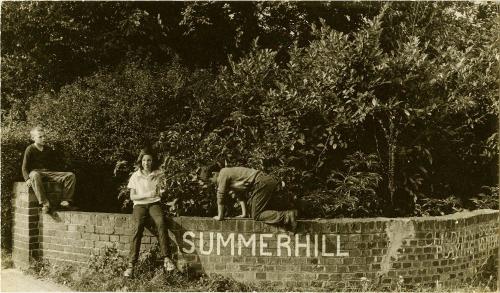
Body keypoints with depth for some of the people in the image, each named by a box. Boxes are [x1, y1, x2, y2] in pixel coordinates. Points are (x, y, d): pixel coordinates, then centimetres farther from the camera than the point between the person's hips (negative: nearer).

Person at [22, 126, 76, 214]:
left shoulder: (48, 149, 14)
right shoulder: (30, 149, -1)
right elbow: (25, 167, -5)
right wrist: (27, 179, -20)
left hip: (48, 172, 5)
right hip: (35, 171, -5)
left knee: (71, 175, -14)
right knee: (35, 176, -46)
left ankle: (65, 202, -18)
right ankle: (45, 204, -48)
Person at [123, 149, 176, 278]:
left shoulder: (158, 175, 9)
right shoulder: (135, 176, 8)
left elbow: (161, 193, 8)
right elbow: (132, 197, 6)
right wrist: (147, 195, -9)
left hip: (154, 203, 0)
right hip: (139, 205, 0)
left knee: (161, 222, -33)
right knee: (138, 227, -29)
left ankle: (166, 259, -37)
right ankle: (131, 265, -30)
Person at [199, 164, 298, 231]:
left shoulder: (222, 175, -3)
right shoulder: (229, 173, 26)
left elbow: (221, 196, -2)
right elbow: (239, 194, 28)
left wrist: (220, 216, 8)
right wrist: (244, 214, 24)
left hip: (261, 184, -10)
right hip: (269, 181, 10)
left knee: (256, 215, -8)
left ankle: (287, 217, -22)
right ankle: (289, 214, 8)